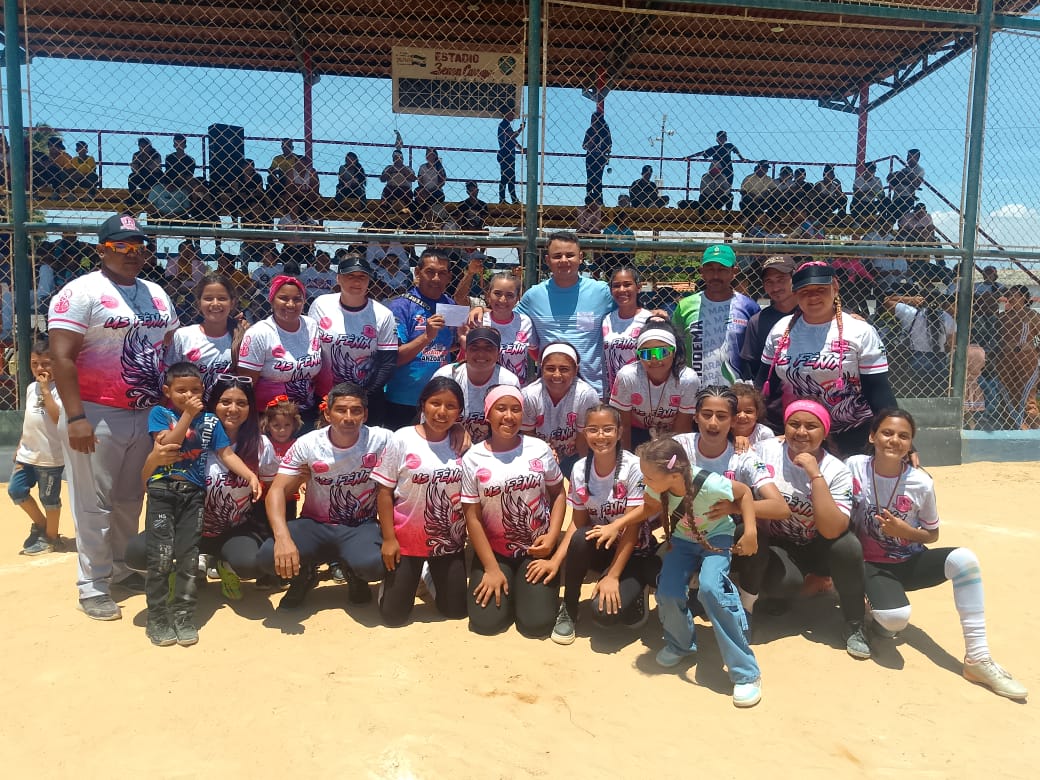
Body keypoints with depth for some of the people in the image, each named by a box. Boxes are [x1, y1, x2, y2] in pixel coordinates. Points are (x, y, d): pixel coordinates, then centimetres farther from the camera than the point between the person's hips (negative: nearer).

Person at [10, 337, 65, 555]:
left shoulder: (59, 388, -13)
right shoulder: (31, 388, 10)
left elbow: (58, 416, -28)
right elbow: (29, 420, 20)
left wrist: (45, 388, -24)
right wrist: (20, 446, 20)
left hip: (50, 456, -7)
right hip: (27, 453, 7)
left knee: (49, 498, 4)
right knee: (16, 490, 7)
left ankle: (51, 537, 21)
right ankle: (40, 523, 28)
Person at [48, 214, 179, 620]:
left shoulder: (156, 294, 11)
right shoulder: (81, 292, -10)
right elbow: (62, 357, -16)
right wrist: (75, 417, -22)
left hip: (147, 416, 7)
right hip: (97, 416, -6)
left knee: (131, 500, 17)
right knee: (95, 504, 0)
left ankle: (124, 569, 32)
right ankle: (92, 586, 12)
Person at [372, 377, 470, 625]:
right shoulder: (402, 439, -13)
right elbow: (384, 492, -8)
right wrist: (388, 538, -10)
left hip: (450, 540, 2)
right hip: (407, 538, -2)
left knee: (456, 610, 11)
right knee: (393, 615, 4)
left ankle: (431, 575, 39)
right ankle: (401, 578, 35)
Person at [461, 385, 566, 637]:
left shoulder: (539, 449, -4)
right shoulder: (472, 459, -8)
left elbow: (558, 494, 5)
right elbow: (472, 517, -6)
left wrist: (552, 537, -10)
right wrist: (492, 568, -9)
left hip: (537, 549, 0)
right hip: (493, 550, 0)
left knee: (537, 623, -11)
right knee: (486, 622, -10)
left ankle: (524, 587, 22)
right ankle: (505, 583, 21)